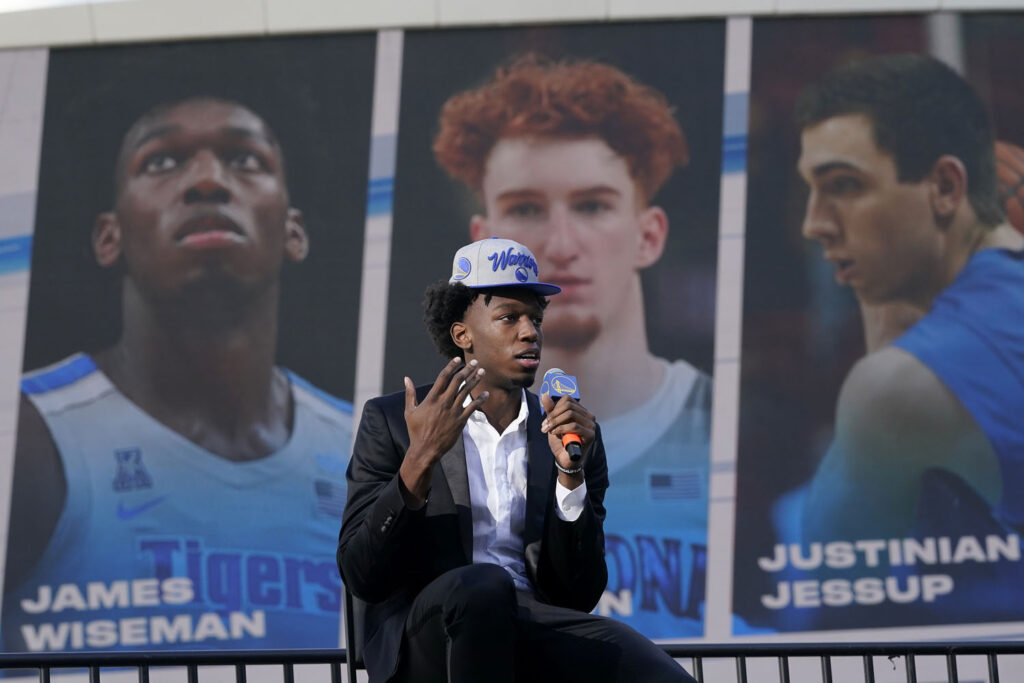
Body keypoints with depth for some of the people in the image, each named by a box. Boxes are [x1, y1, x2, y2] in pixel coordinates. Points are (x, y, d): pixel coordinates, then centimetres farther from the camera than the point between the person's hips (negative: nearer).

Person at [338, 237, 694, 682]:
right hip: (426, 637, -1)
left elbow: (578, 596, 9)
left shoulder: (568, 433, 17)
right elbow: (361, 576, -2)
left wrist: (570, 472, -4)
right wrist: (420, 459, -14)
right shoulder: (389, 421, 9)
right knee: (482, 587, -38)